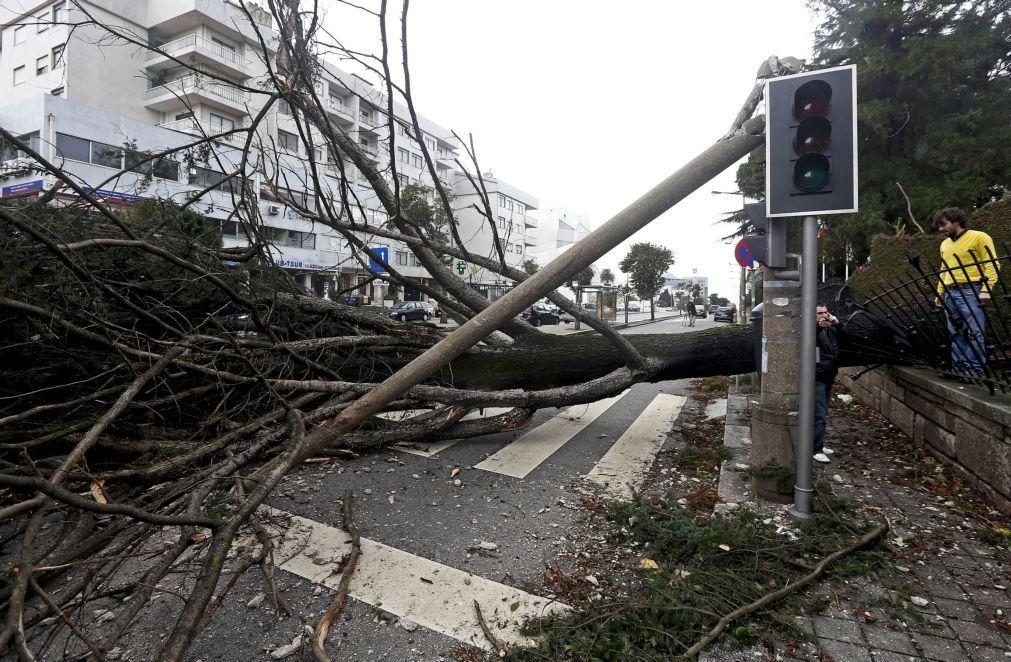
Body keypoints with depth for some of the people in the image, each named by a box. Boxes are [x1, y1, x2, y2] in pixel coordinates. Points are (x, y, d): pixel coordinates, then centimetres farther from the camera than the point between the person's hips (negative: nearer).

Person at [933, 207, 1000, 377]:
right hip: (950, 294, 6)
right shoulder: (945, 244, 19)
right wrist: (940, 293, 18)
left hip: (970, 292, -6)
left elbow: (992, 264, -6)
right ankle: (958, 368, 10)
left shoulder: (979, 237, -1)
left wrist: (986, 289, -16)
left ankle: (975, 370, -5)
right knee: (956, 334, 6)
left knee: (974, 333, -8)